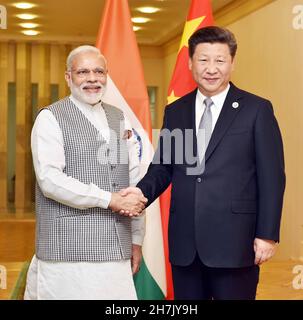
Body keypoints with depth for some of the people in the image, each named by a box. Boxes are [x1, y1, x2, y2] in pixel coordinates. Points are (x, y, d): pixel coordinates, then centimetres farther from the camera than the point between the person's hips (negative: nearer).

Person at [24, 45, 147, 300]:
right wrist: (110, 200, -14)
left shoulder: (119, 118, 16)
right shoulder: (51, 118, -1)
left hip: (116, 248, 5)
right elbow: (50, 179, -13)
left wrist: (136, 239, 14)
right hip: (69, 250, -5)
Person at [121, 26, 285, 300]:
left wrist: (267, 234, -8)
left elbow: (272, 176, -4)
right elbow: (163, 167, 13)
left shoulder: (257, 110, -2)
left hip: (234, 240, -4)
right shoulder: (175, 111, 10)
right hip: (184, 241, 4)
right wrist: (143, 191, -8)